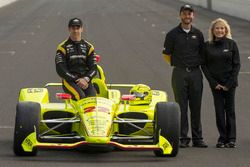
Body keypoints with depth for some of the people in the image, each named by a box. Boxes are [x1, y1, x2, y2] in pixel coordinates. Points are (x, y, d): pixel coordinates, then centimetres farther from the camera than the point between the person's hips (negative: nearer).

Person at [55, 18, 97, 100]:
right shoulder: (63, 47, 6)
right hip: (69, 81, -3)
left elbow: (93, 68, 11)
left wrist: (86, 79, -10)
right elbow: (60, 70, -2)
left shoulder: (88, 47, 17)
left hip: (85, 80, 3)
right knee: (81, 96, -32)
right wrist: (76, 80, -11)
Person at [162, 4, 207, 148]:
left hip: (196, 73, 2)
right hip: (179, 73, -2)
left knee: (196, 107, 4)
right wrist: (178, 64, 3)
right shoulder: (173, 34, 1)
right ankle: (183, 138, 1)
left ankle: (197, 138, 8)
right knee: (181, 107, -2)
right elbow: (166, 55, 6)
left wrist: (197, 64, 6)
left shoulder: (198, 34, 9)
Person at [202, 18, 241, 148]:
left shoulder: (231, 44, 0)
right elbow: (204, 65, 3)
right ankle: (222, 137, 5)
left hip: (229, 82, -1)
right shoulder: (207, 46, 3)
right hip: (215, 83, 1)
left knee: (230, 110, 0)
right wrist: (214, 83, -6)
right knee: (219, 110, -1)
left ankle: (231, 138, 4)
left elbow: (237, 64, 0)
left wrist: (229, 83, -7)